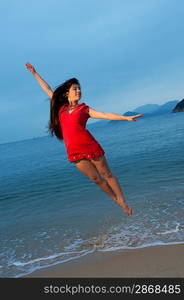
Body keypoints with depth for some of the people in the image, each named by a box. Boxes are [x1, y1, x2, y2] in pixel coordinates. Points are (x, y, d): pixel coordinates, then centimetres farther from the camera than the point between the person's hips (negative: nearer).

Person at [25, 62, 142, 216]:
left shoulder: (84, 109, 2)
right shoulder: (61, 107, 10)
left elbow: (105, 115, -8)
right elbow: (48, 90, 19)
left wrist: (126, 118, -19)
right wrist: (35, 73, 27)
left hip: (90, 146, -2)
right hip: (74, 151, 3)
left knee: (107, 174, 8)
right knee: (95, 178, 10)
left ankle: (122, 200, 21)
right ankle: (115, 198, 29)